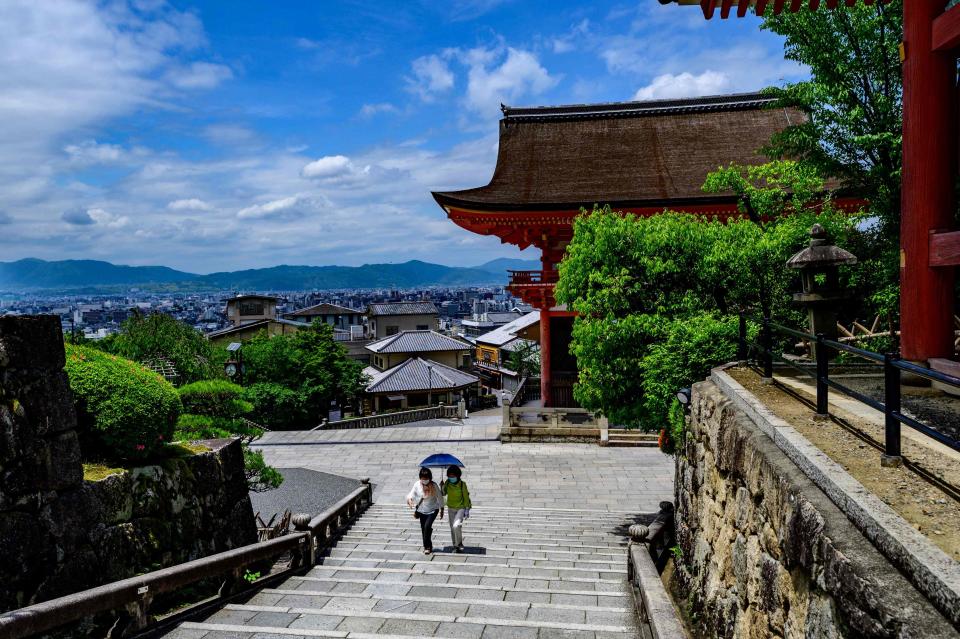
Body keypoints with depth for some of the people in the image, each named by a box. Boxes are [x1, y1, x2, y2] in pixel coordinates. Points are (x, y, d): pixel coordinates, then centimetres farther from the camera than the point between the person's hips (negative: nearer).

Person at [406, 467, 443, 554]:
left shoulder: (434, 485, -18)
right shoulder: (417, 485, -13)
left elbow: (440, 498, -7)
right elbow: (411, 495, -9)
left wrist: (441, 509, 1)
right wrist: (409, 500, -33)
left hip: (432, 510, -3)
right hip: (421, 510, 3)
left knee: (427, 526, -19)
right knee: (423, 528, 9)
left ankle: (427, 546, -4)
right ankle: (428, 546, 27)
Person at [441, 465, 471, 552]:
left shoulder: (462, 484, -17)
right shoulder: (447, 483, -7)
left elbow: (466, 497, -9)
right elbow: (444, 493, 6)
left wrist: (467, 509, -9)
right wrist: (442, 487, -14)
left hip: (461, 508, -4)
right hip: (451, 508, 5)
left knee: (456, 526, -22)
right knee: (452, 528, 11)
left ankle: (459, 544, -2)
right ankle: (455, 545, 28)